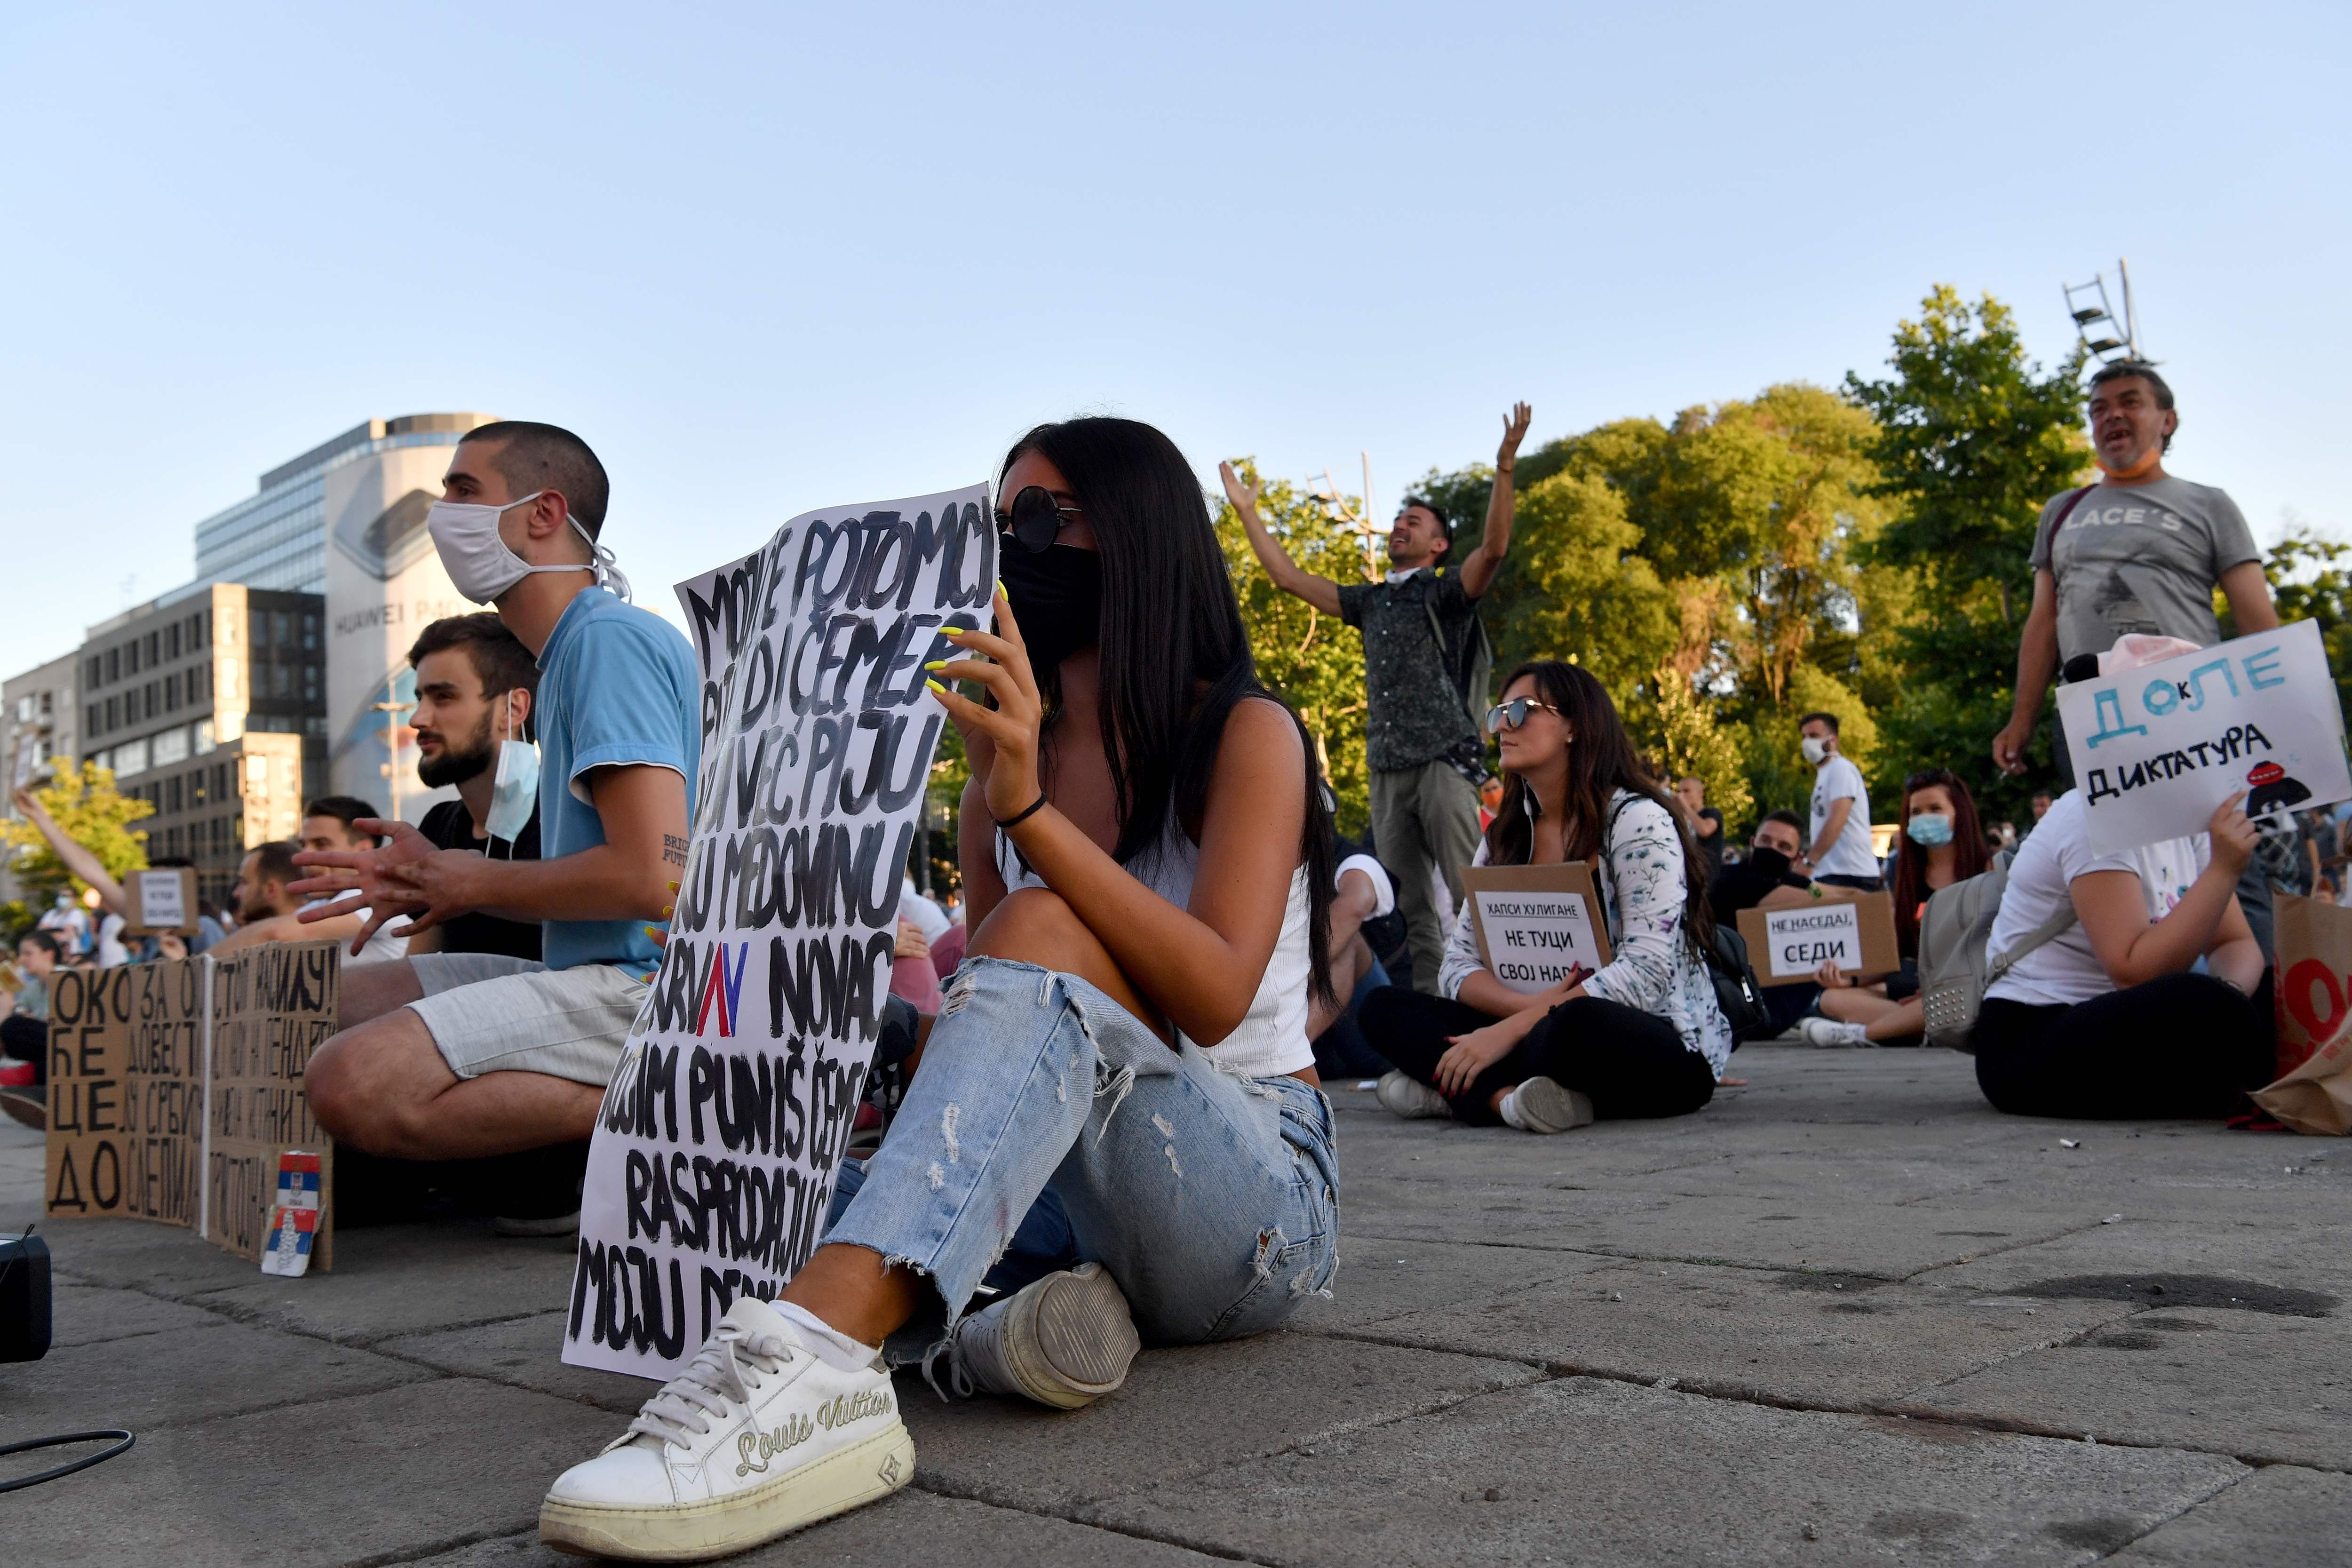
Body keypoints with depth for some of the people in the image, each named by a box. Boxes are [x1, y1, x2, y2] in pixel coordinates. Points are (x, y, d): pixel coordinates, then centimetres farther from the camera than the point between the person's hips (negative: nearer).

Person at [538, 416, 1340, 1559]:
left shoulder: (1245, 733, -4)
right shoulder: (1008, 756, 13)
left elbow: (1213, 997, -20)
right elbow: (989, 1017, 10)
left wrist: (1031, 813, -31)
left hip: (1261, 1199, -5)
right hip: (1065, 1183, 5)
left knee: (1048, 933, -34)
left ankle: (817, 1359, -52)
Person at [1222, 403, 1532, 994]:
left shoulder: (1446, 593, 6)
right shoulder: (1370, 602, 22)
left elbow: (1494, 546, -12)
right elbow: (1288, 577, 26)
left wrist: (1504, 467, -23)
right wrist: (1249, 514, 25)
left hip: (1443, 758, -6)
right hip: (1386, 767, 6)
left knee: (1469, 896, -13)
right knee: (1412, 907, 4)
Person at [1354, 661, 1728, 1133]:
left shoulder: (1638, 821, -11)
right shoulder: (1504, 838, 9)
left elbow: (1645, 972, -21)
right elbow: (1460, 964, 3)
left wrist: (1508, 1030, -24)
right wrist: (1531, 1005, -20)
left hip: (1669, 1050, -6)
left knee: (1578, 1025, -41)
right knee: (1383, 1009, -9)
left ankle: (1466, 1092, -18)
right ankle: (1508, 1094, -27)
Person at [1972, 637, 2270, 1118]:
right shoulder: (2092, 820, -16)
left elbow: (2237, 944, 5)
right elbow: (2134, 970, -25)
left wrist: (2230, 988, -19)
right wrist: (2224, 869, -26)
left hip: (2121, 1025, 8)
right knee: (2206, 1009, -32)